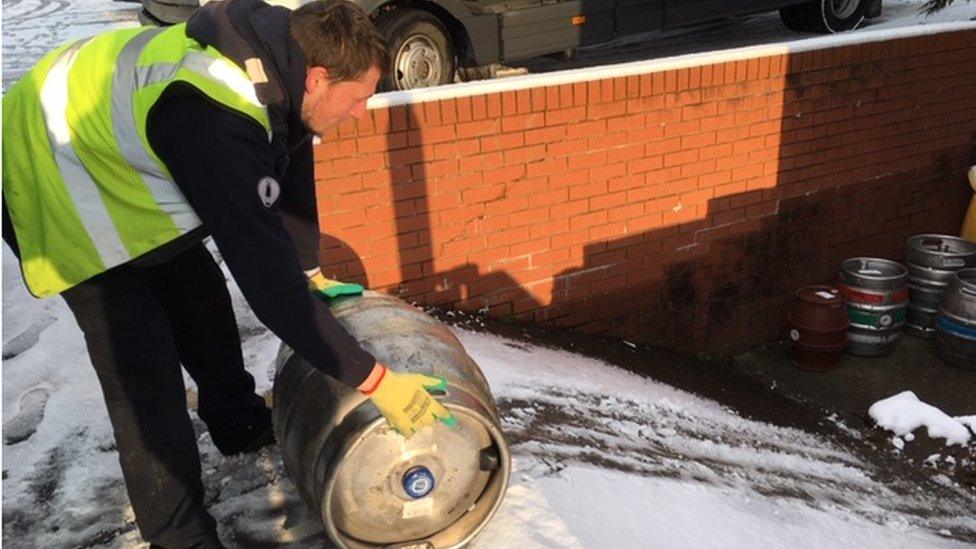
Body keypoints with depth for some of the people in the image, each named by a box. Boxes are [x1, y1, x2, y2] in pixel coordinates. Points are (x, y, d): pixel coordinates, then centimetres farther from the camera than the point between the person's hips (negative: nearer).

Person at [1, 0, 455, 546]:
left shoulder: (278, 57, -13)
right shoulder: (215, 121, -40)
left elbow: (290, 175, 4)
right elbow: (268, 275, -40)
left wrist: (310, 271, 12)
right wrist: (373, 379, -35)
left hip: (119, 160, 9)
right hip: (53, 178, -8)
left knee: (202, 297, 17)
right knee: (143, 371, -10)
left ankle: (241, 423, 39)